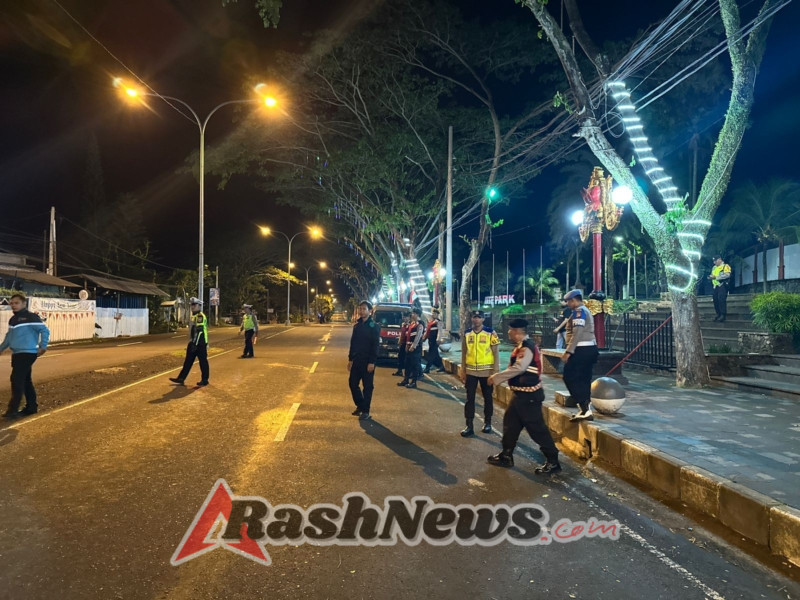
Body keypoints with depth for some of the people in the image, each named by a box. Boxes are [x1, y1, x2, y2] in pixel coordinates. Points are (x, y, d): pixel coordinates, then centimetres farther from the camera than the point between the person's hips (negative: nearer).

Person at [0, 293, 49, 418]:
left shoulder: (31, 317, -12)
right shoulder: (12, 319, 15)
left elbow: (44, 330, -15)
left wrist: (43, 346, -19)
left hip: (28, 353, -9)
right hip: (16, 354, 9)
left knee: (17, 379, -12)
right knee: (25, 380, 12)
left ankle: (12, 410, -9)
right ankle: (31, 407, 20)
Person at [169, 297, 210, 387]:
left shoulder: (201, 316, -16)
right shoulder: (194, 316, 15)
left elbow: (199, 331, -22)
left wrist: (195, 344, -25)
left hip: (200, 343, -10)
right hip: (193, 342, 10)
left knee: (203, 362, 1)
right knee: (188, 361, 11)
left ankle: (205, 380, 10)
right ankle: (181, 378, 15)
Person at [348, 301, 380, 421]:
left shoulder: (374, 326, -9)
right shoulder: (357, 325, 10)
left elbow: (375, 345, -13)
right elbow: (353, 343, 14)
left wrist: (372, 362, -18)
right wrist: (350, 359, 12)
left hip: (367, 361, -6)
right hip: (356, 360, 6)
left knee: (367, 386, 2)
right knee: (353, 384, 9)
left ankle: (365, 411, 9)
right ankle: (360, 405, 28)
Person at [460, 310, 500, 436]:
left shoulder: (490, 333, -6)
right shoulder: (466, 334, 4)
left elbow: (496, 353, -5)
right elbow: (464, 353, 9)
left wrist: (495, 371, -10)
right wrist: (463, 371, 6)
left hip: (486, 371, -2)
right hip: (470, 371, 2)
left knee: (487, 398, 11)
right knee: (470, 398, 2)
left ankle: (487, 423, 27)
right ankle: (469, 426, 7)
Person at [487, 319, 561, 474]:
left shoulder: (527, 347, -21)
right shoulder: (522, 346, 10)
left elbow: (518, 368, -31)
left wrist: (496, 377, -24)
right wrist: (498, 378, 6)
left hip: (529, 395, -10)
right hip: (521, 393, 10)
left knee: (536, 428, -2)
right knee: (510, 423, 16)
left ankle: (553, 461, 10)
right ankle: (506, 456, 29)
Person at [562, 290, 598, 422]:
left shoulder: (578, 311, -10)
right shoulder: (586, 311, 22)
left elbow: (577, 333, -20)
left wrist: (568, 351, -21)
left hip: (582, 350, -10)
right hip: (590, 349, 10)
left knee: (569, 377, -8)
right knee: (584, 380, 12)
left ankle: (585, 409, -12)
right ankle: (586, 409, 14)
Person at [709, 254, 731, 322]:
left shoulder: (726, 266, -1)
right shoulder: (714, 268, 23)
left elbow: (727, 275, -15)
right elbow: (712, 275, 25)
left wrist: (716, 277, -19)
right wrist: (710, 277, -1)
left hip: (722, 286, -7)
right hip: (715, 286, 7)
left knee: (721, 300, -15)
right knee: (715, 300, 4)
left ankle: (723, 315, -14)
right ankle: (718, 314, 11)